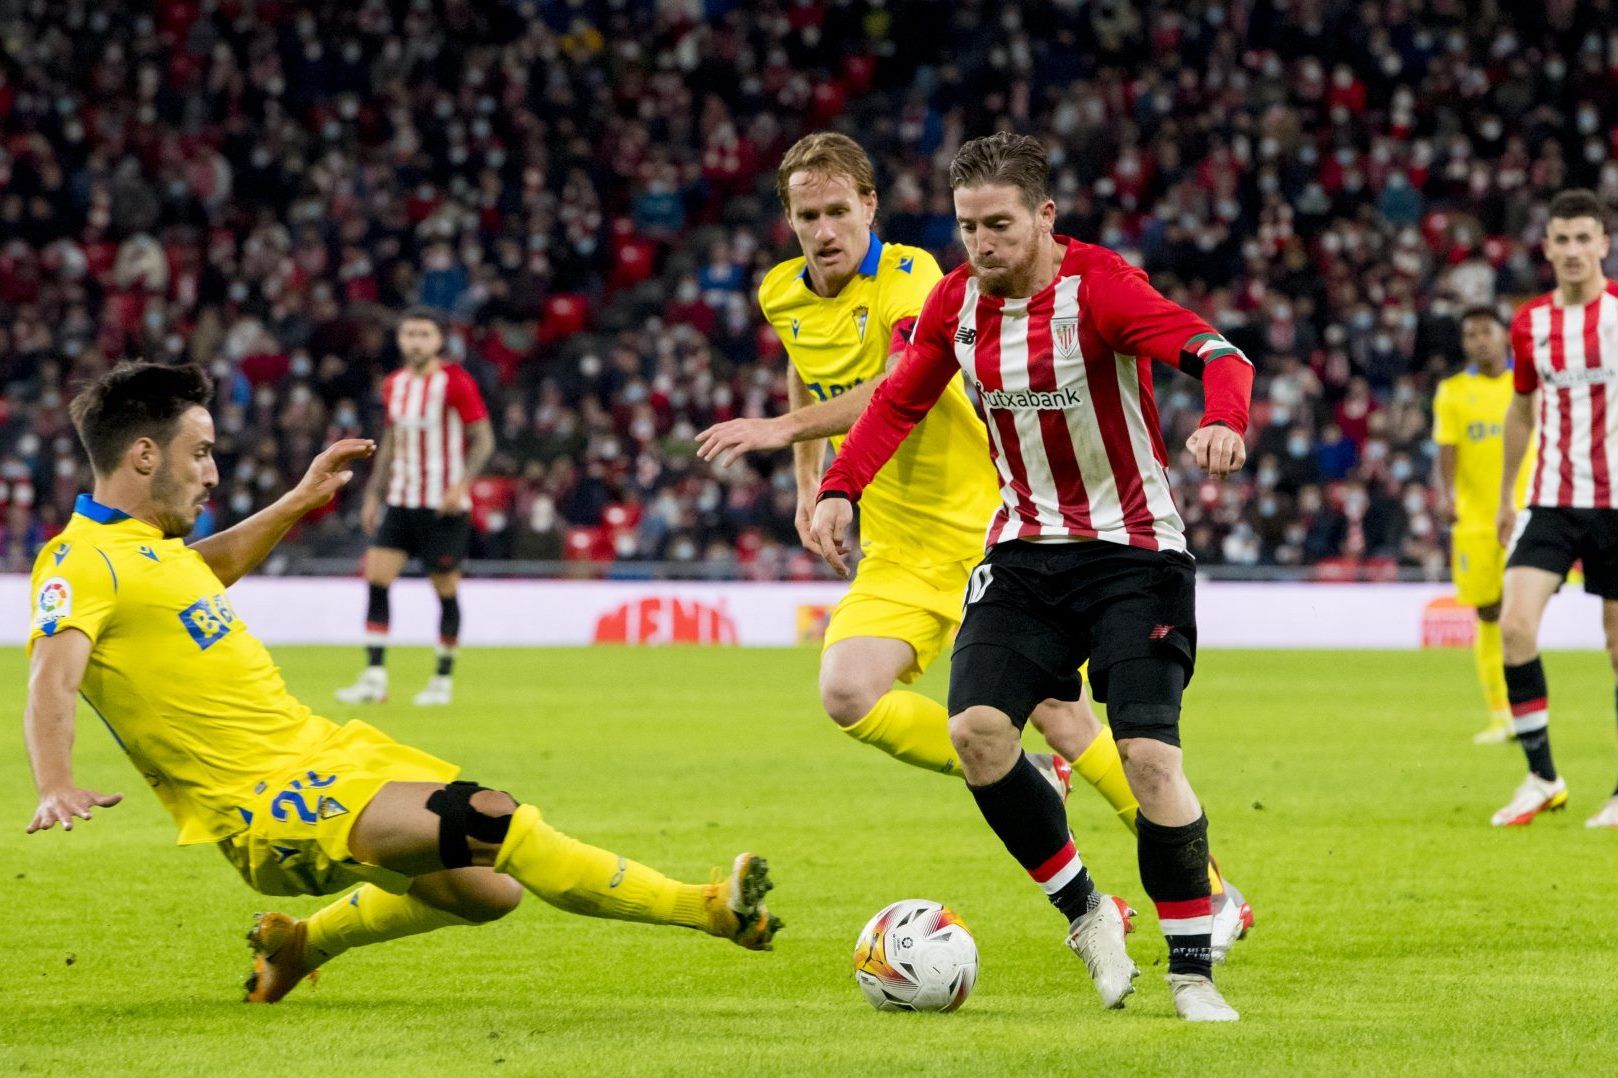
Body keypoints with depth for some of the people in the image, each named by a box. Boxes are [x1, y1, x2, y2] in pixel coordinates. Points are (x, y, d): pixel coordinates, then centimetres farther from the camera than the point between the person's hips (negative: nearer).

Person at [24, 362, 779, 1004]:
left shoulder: (145, 544, 15)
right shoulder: (82, 564, -14)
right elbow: (52, 679, -31)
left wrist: (298, 501, 40)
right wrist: (56, 788, -48)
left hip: (314, 745, 10)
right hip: (265, 806, -10)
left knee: (487, 887, 13)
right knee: (485, 823, -22)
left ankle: (304, 943, 31)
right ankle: (704, 909, -15)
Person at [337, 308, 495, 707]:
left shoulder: (455, 382, -9)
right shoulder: (394, 385, 9)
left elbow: (483, 439, -8)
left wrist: (462, 484, -21)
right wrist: (373, 494, 16)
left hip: (444, 505, -5)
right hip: (400, 501, 5)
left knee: (446, 590, 1)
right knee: (376, 577, -7)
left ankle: (444, 679, 14)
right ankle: (374, 678, -6)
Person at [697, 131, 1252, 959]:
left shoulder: (909, 275, -15)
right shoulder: (783, 297, 5)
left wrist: (782, 431, -35)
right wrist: (807, 481, 21)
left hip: (987, 531, -5)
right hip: (898, 555, 5)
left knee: (1063, 717, -8)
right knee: (848, 693, -21)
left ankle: (1211, 896, 6)